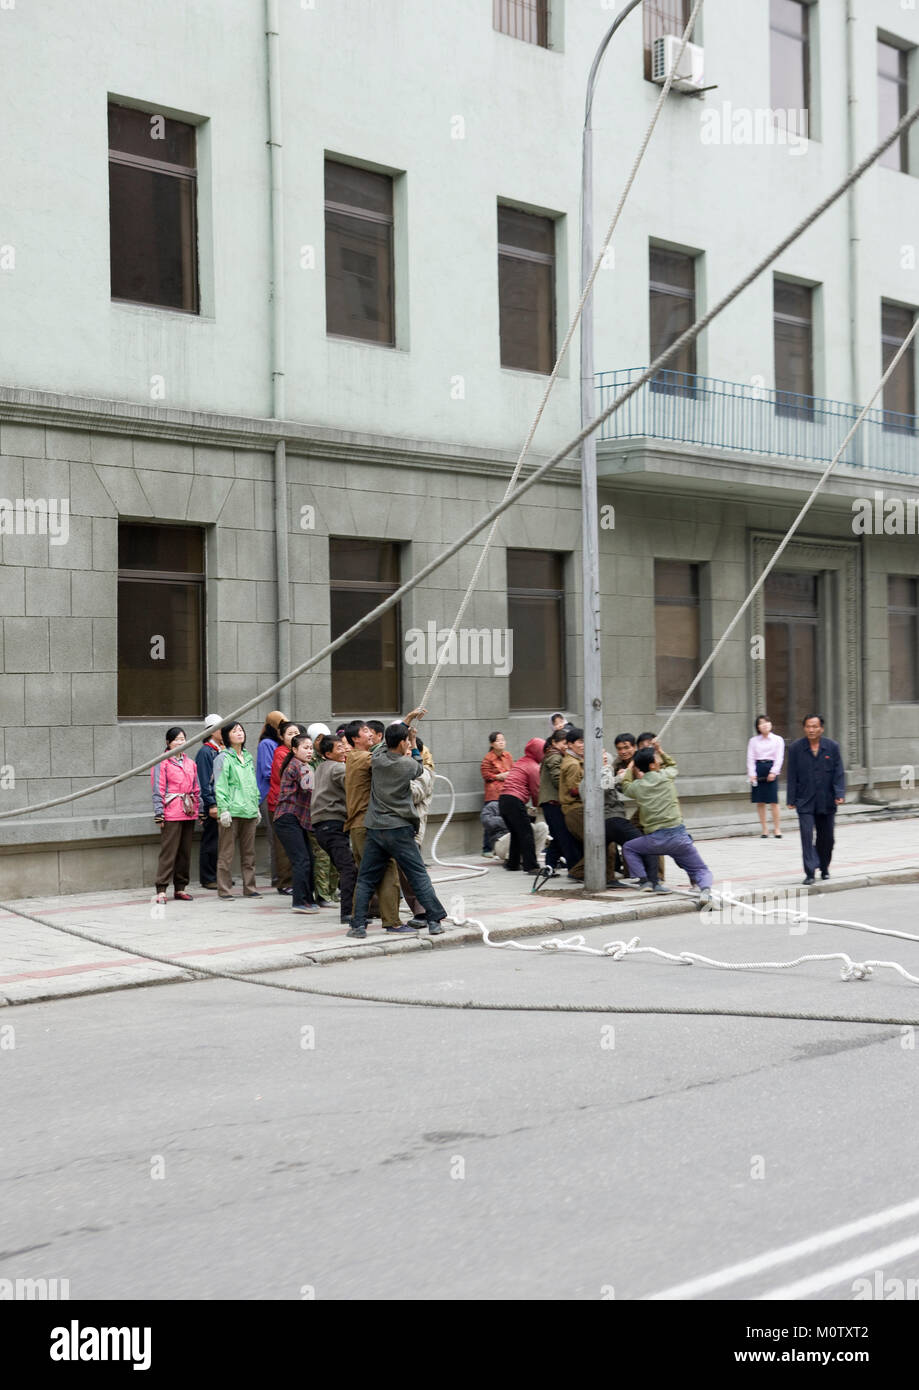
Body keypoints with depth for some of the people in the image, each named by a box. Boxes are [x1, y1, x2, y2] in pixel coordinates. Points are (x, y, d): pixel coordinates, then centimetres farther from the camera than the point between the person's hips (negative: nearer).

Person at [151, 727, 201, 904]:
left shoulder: (190, 763, 16)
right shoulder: (162, 763, -2)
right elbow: (158, 789, -5)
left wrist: (200, 809, 14)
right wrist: (159, 813, -11)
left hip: (189, 813, 6)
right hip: (171, 813, -6)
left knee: (185, 851, 9)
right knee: (168, 851, -8)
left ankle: (180, 888, 16)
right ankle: (161, 890, -7)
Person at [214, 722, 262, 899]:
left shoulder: (249, 758, 18)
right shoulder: (223, 758, -3)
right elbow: (220, 786, -9)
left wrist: (256, 806, 19)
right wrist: (224, 809, -16)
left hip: (249, 811, 7)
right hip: (232, 811, -6)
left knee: (249, 852, 9)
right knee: (226, 852, -4)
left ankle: (249, 888, 15)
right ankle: (223, 890, -1)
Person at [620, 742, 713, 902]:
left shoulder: (636, 786, 3)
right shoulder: (666, 776, 2)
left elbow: (625, 786, 29)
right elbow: (673, 766, 28)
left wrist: (632, 766, 37)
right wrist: (659, 750, 33)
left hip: (655, 839, 0)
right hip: (678, 835, 0)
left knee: (628, 848, 26)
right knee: (702, 870, 11)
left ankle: (644, 881, 7)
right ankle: (705, 888, -23)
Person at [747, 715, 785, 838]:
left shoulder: (778, 740, 7)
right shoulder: (753, 741, 11)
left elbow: (779, 758, 0)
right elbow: (750, 758, 5)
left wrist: (773, 772, -12)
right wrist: (751, 774, -7)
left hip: (771, 771, -2)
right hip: (757, 770, 2)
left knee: (774, 801, -7)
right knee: (760, 802, 2)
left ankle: (777, 829, 1)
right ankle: (764, 830, 8)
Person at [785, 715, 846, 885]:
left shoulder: (832, 747, 1)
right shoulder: (796, 748, -1)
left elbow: (839, 773, 0)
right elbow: (792, 776, 1)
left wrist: (839, 794, -12)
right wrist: (791, 800, -2)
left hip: (826, 801, 2)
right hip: (805, 801, -2)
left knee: (826, 837, 11)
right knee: (807, 835, -13)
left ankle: (824, 869, 31)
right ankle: (810, 873, -13)